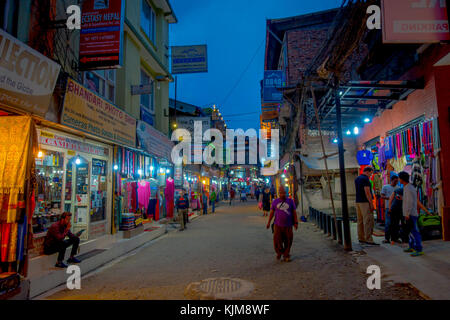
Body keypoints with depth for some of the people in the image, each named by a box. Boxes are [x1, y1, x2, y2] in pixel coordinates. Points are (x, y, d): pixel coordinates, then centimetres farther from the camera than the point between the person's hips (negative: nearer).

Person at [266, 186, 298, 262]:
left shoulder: (290, 201, 3)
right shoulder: (275, 201, 5)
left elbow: (294, 212, 5)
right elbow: (272, 212, 10)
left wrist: (296, 223, 1)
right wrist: (268, 222, 8)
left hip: (288, 225, 0)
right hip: (278, 225, 0)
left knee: (288, 241, 4)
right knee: (277, 240, -4)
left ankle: (286, 256, 22)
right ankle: (279, 252, 23)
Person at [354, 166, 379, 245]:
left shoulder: (357, 179, 16)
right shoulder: (365, 179, -12)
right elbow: (367, 192, -18)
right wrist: (371, 204, -16)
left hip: (358, 202, 9)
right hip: (365, 202, -9)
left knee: (360, 221, 11)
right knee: (368, 221, -8)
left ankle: (361, 238, 15)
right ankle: (368, 239, -9)